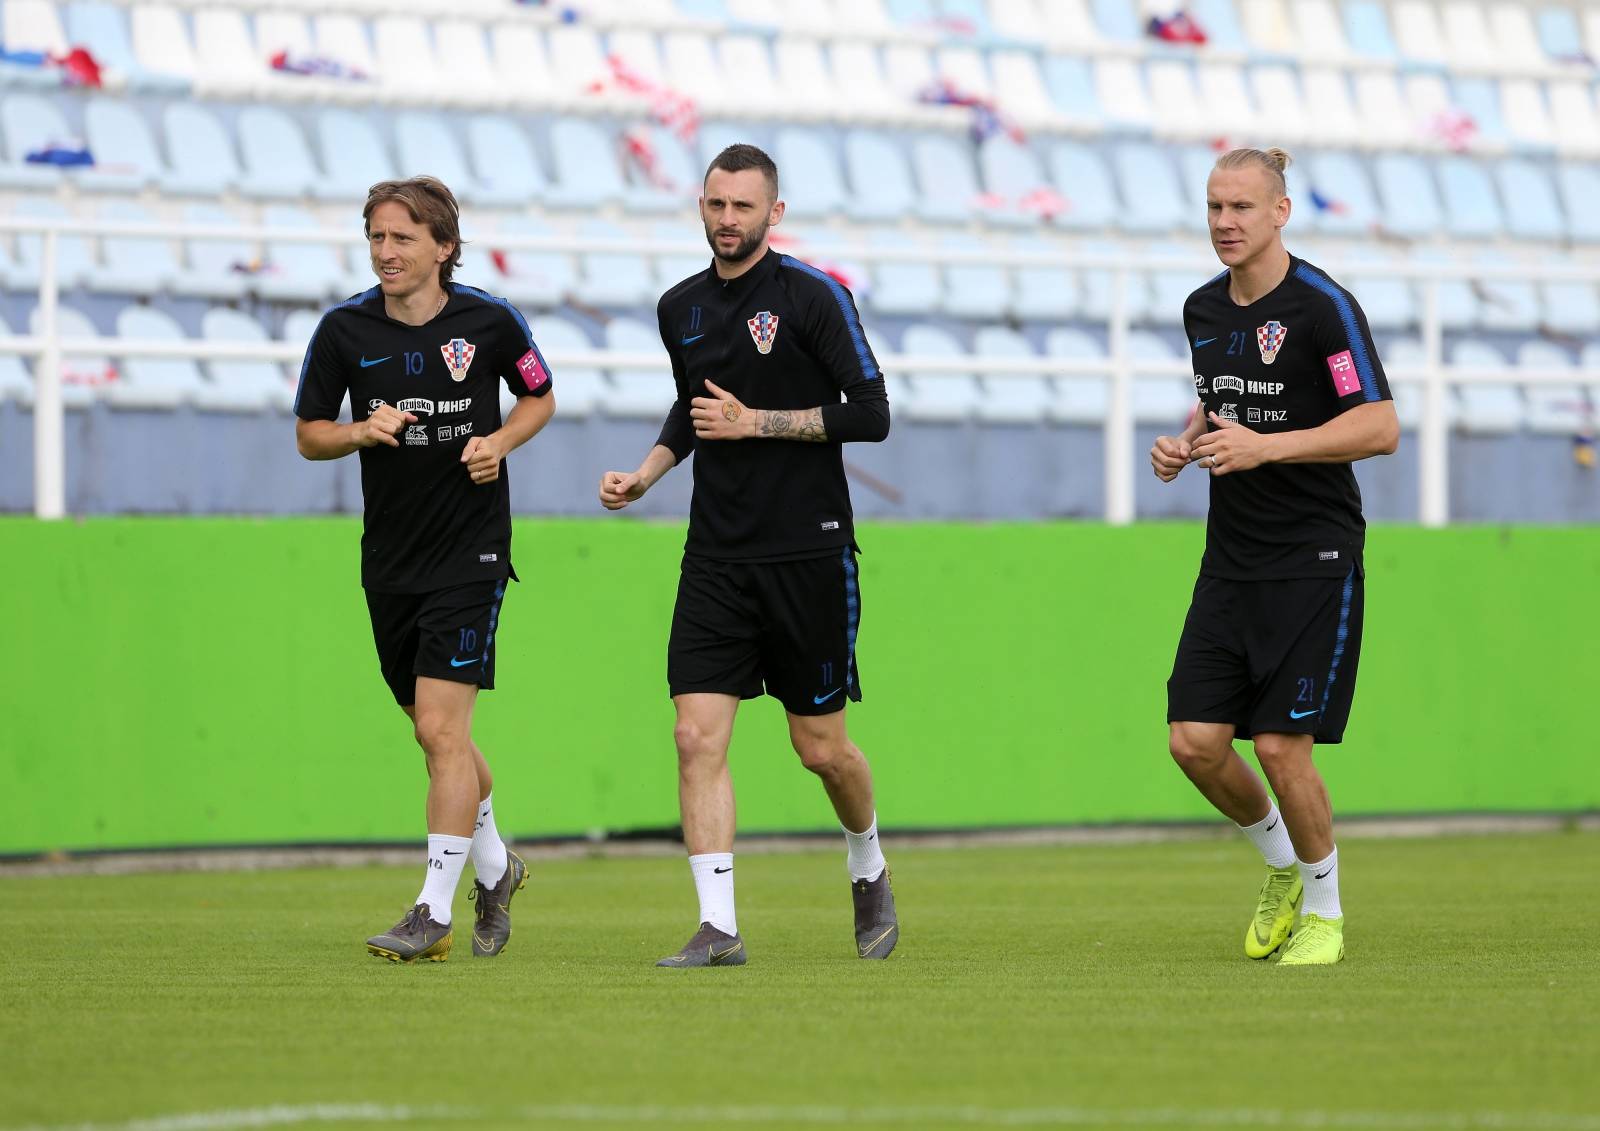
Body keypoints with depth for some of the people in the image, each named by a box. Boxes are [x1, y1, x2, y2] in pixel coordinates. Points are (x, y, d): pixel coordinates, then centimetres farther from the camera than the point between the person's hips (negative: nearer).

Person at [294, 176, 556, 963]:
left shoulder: (489, 322, -6)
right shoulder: (343, 330, -2)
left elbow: (539, 397, 11)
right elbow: (308, 433, 7)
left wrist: (500, 441, -9)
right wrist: (360, 431, -14)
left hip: (471, 551, -4)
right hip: (389, 558, 4)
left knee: (442, 727, -13)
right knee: (435, 733, 13)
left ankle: (435, 911, -11)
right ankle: (494, 867, 37)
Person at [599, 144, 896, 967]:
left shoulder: (813, 296, -8)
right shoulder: (681, 309, 9)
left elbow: (870, 413, -11)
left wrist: (755, 421, -14)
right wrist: (644, 475, 11)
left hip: (807, 553, -4)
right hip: (716, 556, 4)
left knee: (822, 747, 5)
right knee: (697, 737, -10)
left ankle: (868, 869, 34)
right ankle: (718, 928, -10)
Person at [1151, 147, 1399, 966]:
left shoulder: (1322, 307, -12)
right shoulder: (1203, 310, 10)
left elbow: (1380, 427, -16)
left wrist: (1266, 445, -24)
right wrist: (1186, 444, 5)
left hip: (1314, 560, -6)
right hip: (1231, 561, 6)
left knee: (1282, 745, -9)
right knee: (1195, 740, -2)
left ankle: (1324, 912, 12)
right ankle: (1281, 864, 24)